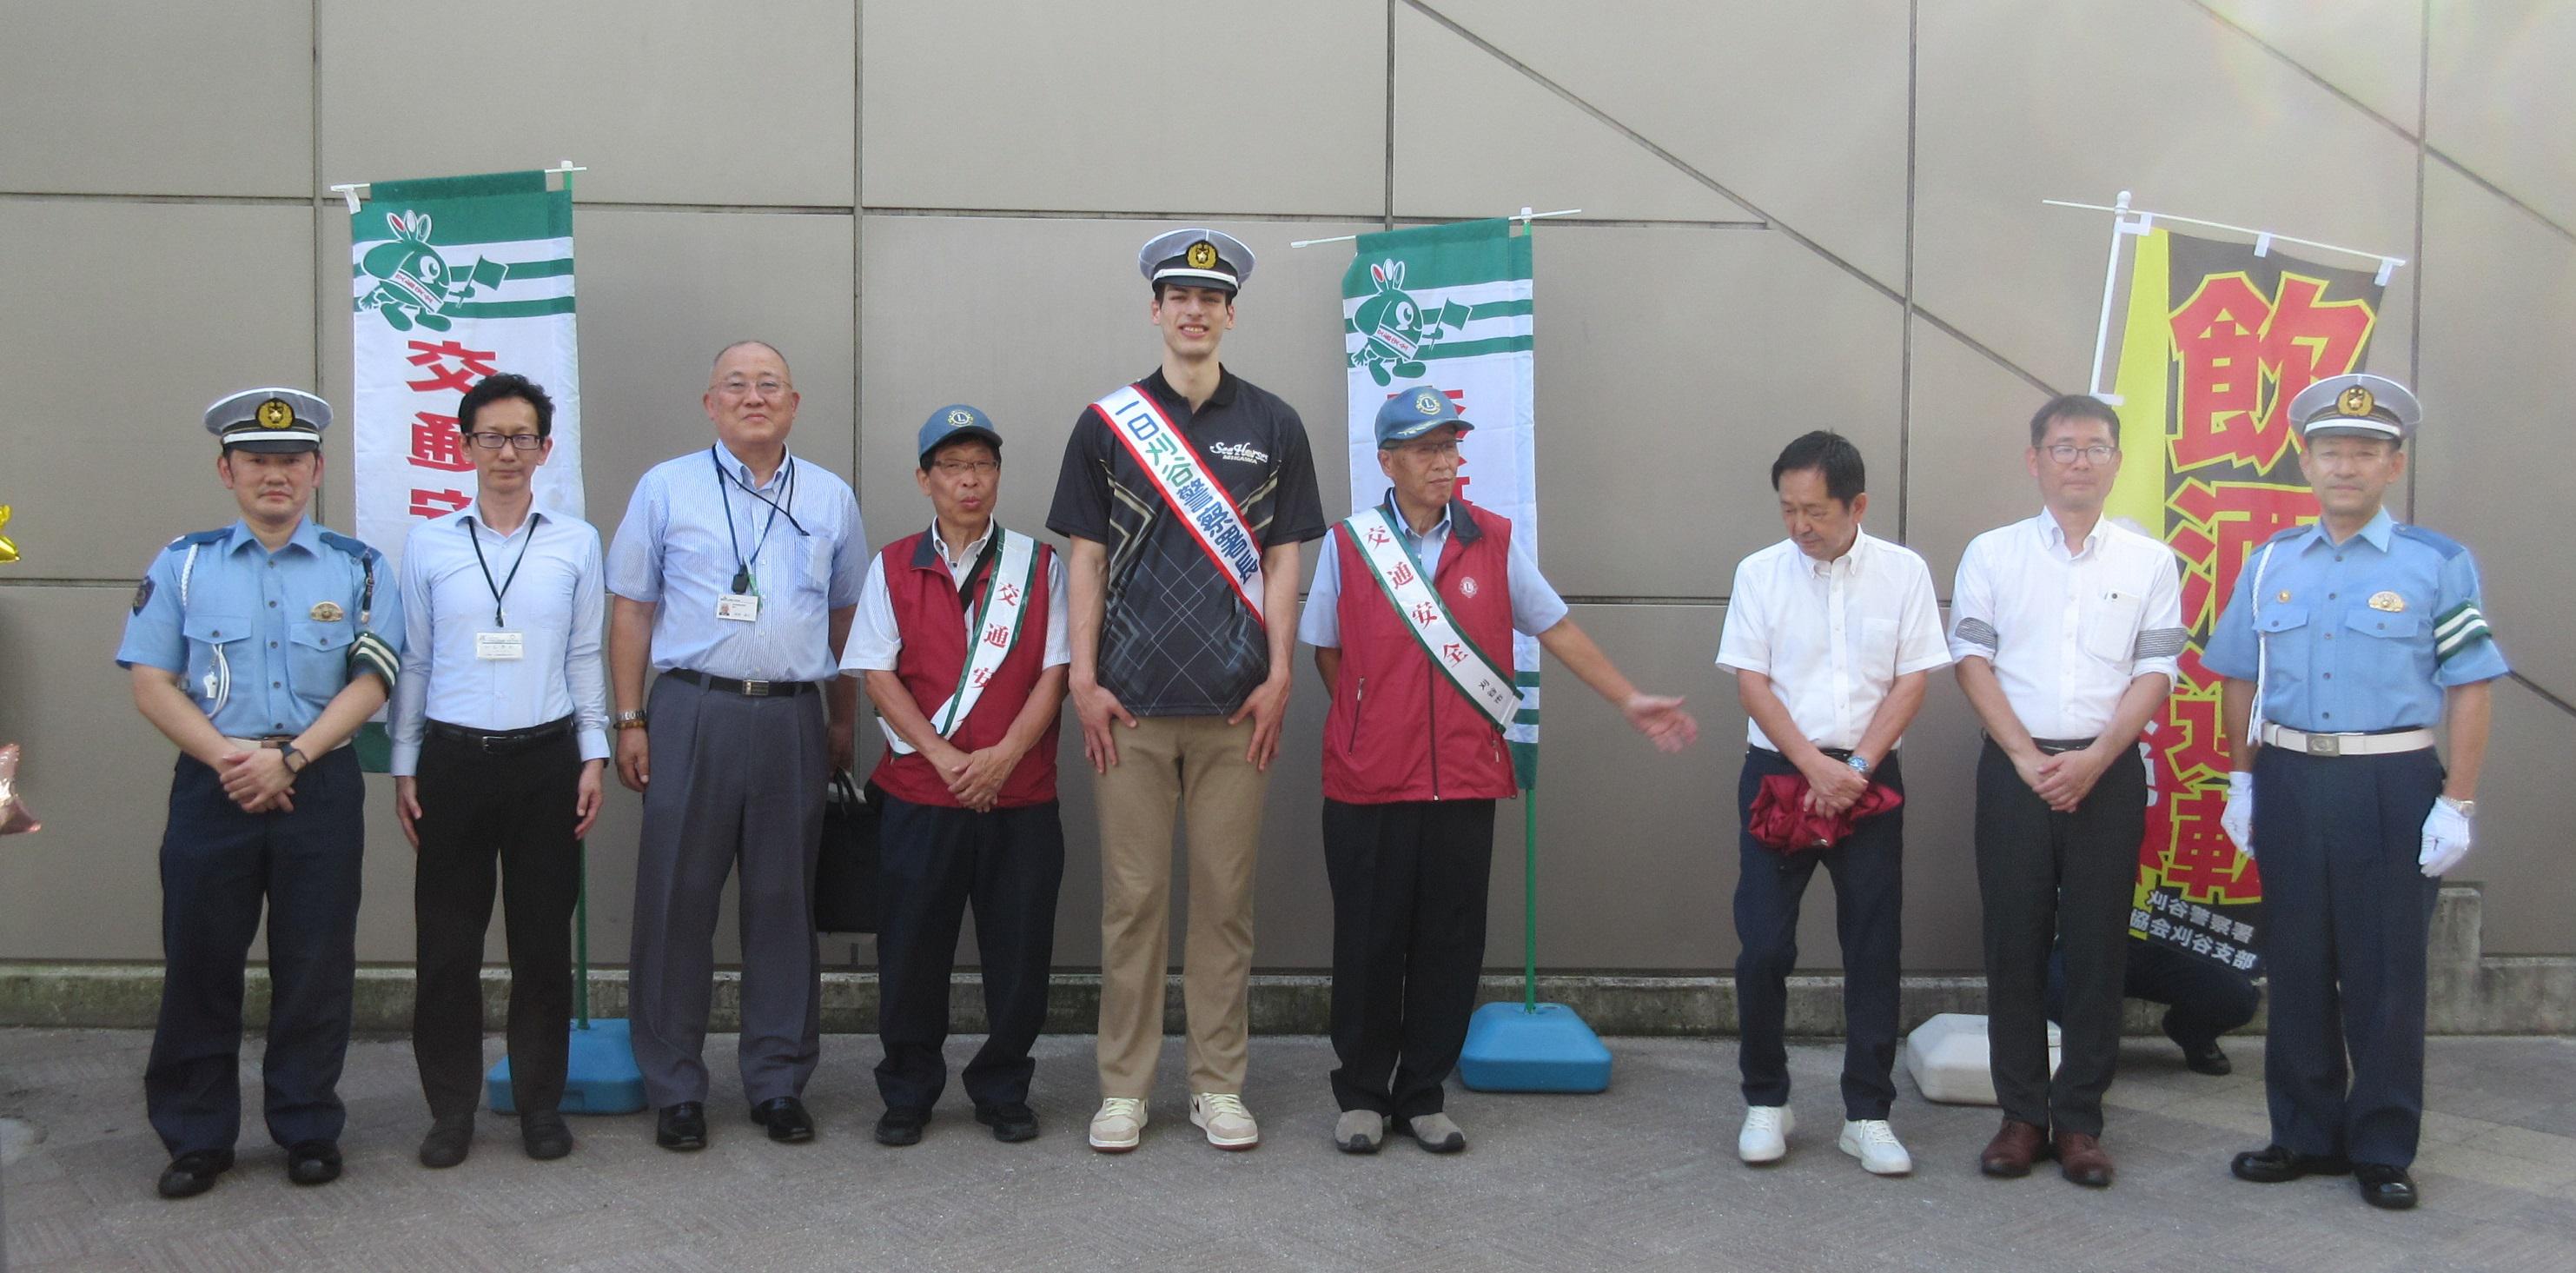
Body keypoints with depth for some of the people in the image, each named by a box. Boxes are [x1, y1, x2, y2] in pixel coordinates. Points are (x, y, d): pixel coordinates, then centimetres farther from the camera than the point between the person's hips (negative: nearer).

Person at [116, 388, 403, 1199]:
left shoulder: (356, 568, 5)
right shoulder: (183, 564, 7)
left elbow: (369, 682, -2)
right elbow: (151, 683, 1)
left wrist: (289, 758, -14)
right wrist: (229, 756, -13)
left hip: (319, 788, 0)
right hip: (211, 788, 1)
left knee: (315, 968, 5)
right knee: (199, 964, 5)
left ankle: (309, 1130, 18)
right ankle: (196, 1137, 18)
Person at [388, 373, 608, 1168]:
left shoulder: (576, 542, 5)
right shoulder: (429, 543, 4)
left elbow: (585, 656, 8)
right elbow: (412, 660, 8)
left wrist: (593, 755, 3)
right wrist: (404, 766, 5)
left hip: (546, 757, 0)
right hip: (453, 755, 0)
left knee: (544, 938, 5)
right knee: (447, 941, 3)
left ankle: (540, 1103, 17)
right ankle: (451, 1108, 16)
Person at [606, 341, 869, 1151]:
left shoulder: (831, 499, 12)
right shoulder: (666, 489, 6)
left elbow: (846, 617, 16)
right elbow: (632, 609, 6)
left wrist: (843, 722, 13)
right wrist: (628, 721, -1)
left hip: (793, 719, 2)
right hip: (694, 712, -1)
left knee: (785, 904, 6)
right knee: (677, 902, 0)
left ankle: (778, 1083, 16)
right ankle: (673, 1089, 11)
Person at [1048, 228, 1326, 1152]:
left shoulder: (1272, 425, 8)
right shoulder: (1107, 423, 7)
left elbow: (1281, 560, 6)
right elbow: (1086, 557, 6)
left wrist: (1279, 678, -2)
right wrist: (1083, 678, -2)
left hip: (1236, 701, 0)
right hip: (1132, 701, 0)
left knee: (1225, 899, 5)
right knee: (1132, 897, 4)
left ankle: (1218, 1084, 15)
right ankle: (1124, 1086, 14)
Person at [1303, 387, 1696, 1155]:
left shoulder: (1494, 542, 5)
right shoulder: (1349, 544, 1)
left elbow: (1555, 628, 8)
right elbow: (1326, 650, 10)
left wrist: (1630, 701, 6)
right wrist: (1367, 729, 7)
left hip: (1465, 782, 1)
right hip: (1367, 784, -1)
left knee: (1451, 946, 6)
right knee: (1368, 945, 5)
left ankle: (1422, 1096, 20)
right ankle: (1362, 1095, 20)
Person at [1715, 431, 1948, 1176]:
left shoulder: (1904, 572, 0)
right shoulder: (1760, 573, 0)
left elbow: (1913, 681, -2)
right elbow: (1751, 683, -3)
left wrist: (1856, 767, -12)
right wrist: (1815, 766, -13)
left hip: (1869, 777, 0)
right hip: (1778, 772, 0)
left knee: (1874, 948, 4)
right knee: (1764, 946, -3)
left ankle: (1868, 1114, 14)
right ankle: (1766, 1102, 14)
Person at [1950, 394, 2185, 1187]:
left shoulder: (2148, 562, 8)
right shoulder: (1991, 555, 6)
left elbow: (2155, 675, 2)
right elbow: (1972, 662, 0)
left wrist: (2094, 760, -12)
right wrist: (2028, 758, -10)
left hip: (2108, 772, 0)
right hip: (2014, 771, 0)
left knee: (2097, 948, 3)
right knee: (2014, 944, 2)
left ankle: (2079, 1118, 12)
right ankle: (2021, 1114, 12)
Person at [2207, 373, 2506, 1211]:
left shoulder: (2438, 566, -4)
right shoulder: (2269, 566, 7)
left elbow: (2469, 690, -6)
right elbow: (2240, 682, 13)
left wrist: (2457, 805, -10)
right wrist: (2242, 781, 8)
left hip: (2392, 787, -3)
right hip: (2288, 781, 4)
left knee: (2385, 974, 5)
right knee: (2297, 967, 11)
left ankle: (2383, 1149, 18)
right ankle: (2306, 1135, 25)